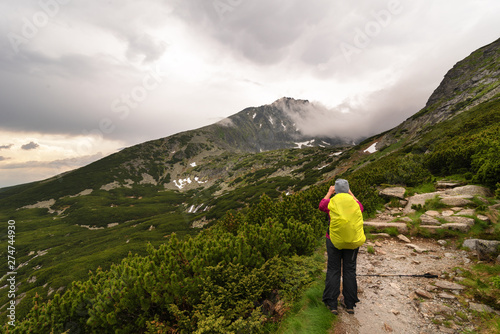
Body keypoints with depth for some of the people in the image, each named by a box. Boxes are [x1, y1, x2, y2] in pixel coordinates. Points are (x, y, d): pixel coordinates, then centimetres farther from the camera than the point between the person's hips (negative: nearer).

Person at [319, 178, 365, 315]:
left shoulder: (332, 202, -10)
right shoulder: (354, 203, -4)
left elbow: (321, 206, 10)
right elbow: (360, 207, 20)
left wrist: (329, 192, 20)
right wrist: (351, 194, 26)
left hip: (334, 241, -2)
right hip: (352, 241, 2)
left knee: (333, 270, 8)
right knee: (350, 270, 13)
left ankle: (332, 304, 12)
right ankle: (350, 305, 22)